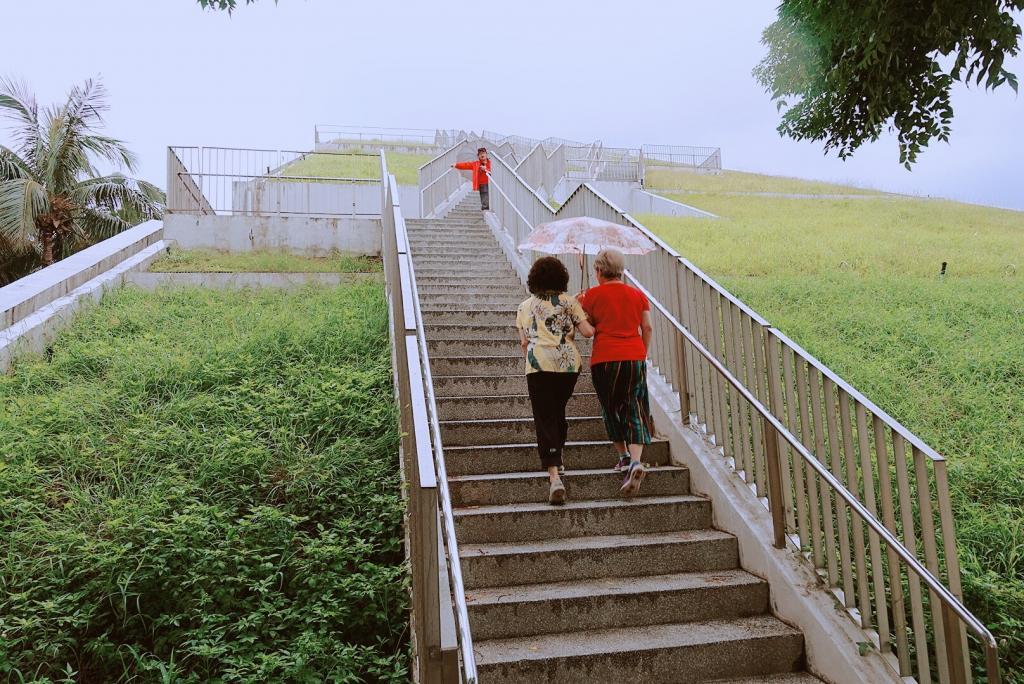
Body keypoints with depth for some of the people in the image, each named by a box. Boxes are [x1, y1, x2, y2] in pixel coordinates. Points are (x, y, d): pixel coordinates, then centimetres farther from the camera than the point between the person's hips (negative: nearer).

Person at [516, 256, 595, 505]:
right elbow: (587, 332, 2)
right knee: (558, 412, 22)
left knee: (545, 419, -3)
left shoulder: (525, 307, 13)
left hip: (539, 363, -1)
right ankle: (555, 459, 31)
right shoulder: (569, 302, 10)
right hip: (569, 363, 1)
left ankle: (554, 475, -17)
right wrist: (595, 327, 23)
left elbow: (524, 342, 12)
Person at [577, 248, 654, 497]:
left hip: (605, 359, -2)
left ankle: (623, 456, 19)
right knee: (634, 410, 1)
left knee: (611, 410, 15)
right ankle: (635, 461, -17)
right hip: (634, 357, 2)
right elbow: (647, 328, 8)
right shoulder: (637, 294, 9)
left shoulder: (592, 295, 0)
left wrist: (580, 305, 18)